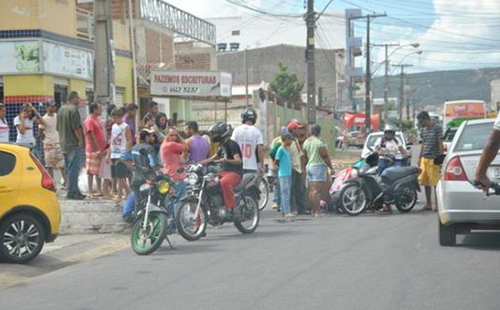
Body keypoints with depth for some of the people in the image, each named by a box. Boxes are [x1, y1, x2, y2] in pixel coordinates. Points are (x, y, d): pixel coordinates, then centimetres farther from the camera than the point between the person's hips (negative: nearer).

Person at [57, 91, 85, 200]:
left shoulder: (61, 109, 15)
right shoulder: (73, 109, -13)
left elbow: (58, 127, 19)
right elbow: (76, 127, -19)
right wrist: (80, 139, -12)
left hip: (64, 143, 9)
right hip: (74, 143, -9)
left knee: (69, 168, 13)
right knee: (74, 168, -6)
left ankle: (74, 190, 19)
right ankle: (72, 192, -6)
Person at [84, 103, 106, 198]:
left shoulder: (97, 120, 15)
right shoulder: (89, 121, -13)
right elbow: (92, 136, -17)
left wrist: (103, 148, 13)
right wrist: (98, 149, -19)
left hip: (100, 150, 9)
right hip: (93, 150, -9)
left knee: (99, 170, 11)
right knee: (91, 171, -2)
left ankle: (99, 190, 16)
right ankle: (90, 191, 2)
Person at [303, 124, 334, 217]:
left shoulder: (306, 142, 11)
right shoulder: (319, 142, -13)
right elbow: (325, 157, -15)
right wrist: (331, 168, -10)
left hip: (309, 166, 8)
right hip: (319, 166, -8)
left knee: (311, 190, 9)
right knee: (317, 190, -10)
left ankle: (313, 210, 12)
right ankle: (317, 211, -13)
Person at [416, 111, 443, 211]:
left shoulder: (437, 128, -7)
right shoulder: (423, 129, 15)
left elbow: (440, 144, -8)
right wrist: (420, 157, 19)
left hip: (434, 159, -7)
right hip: (424, 158, 7)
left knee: (435, 182, -5)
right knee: (425, 182, 8)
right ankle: (428, 204, 16)